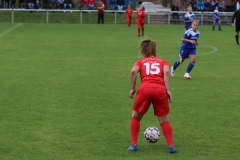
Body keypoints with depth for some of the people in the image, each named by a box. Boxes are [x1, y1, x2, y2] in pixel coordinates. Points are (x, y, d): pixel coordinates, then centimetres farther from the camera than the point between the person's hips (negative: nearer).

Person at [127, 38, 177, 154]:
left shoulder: (141, 62, 25)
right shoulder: (163, 62, 27)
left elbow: (133, 71, 3)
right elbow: (167, 72, 4)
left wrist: (133, 89, 9)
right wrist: (168, 90, 0)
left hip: (145, 89, -1)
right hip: (160, 90, 1)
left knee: (135, 117, 20)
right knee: (164, 121, 13)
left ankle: (133, 145, 15)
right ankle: (171, 146, -1)